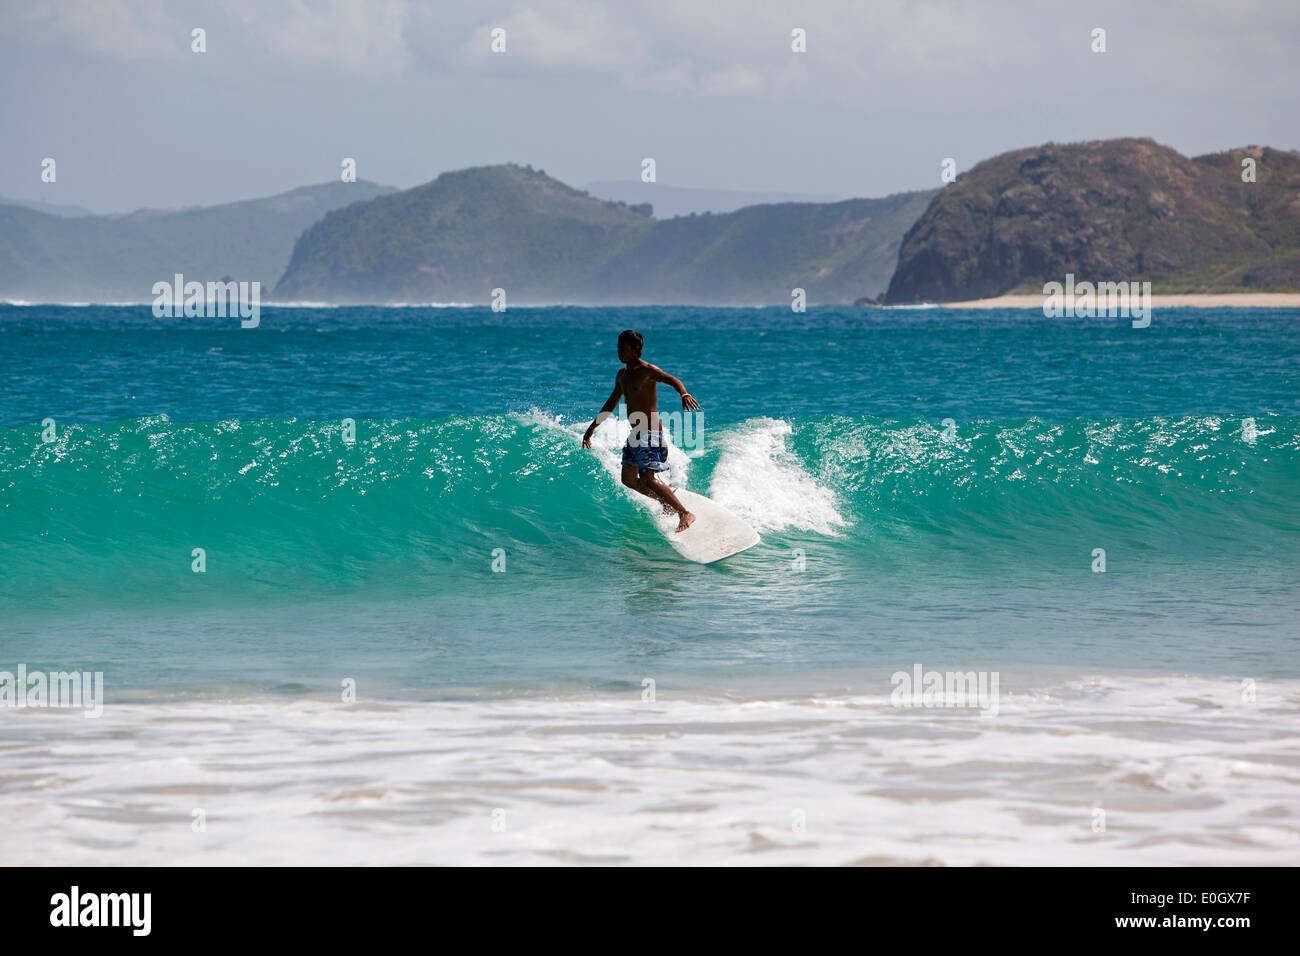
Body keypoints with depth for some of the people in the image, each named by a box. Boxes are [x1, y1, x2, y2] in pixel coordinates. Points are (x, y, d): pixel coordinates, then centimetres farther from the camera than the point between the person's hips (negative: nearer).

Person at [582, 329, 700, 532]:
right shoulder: (622, 374, 13)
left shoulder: (647, 371, -14)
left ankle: (685, 514, -12)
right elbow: (611, 404, 25)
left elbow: (672, 380, -30)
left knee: (648, 480, -19)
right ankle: (667, 503, 30)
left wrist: (684, 394, -53)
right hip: (635, 435, 9)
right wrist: (591, 429, 30)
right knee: (629, 479, 14)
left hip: (650, 433, -9)